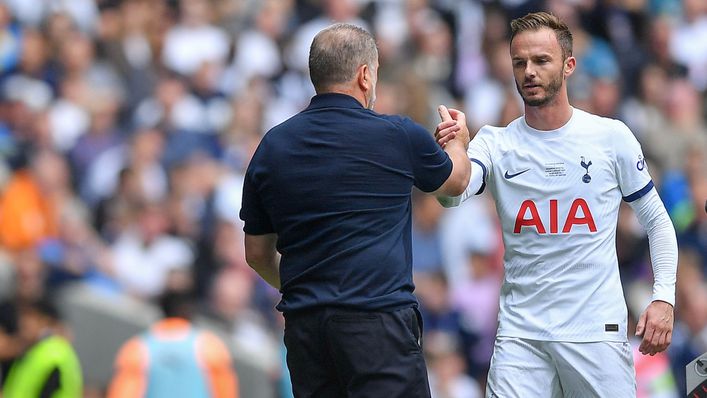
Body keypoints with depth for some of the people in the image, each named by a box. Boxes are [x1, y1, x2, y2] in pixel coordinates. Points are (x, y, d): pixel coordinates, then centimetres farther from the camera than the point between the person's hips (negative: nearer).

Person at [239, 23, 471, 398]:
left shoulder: (272, 146, 7)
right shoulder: (396, 136, -4)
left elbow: (257, 253, 15)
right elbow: (455, 180, 18)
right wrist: (459, 141, 41)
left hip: (303, 325, 5)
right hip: (378, 322, -5)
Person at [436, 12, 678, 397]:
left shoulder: (611, 137, 0)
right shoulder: (497, 144, 0)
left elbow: (656, 220, 9)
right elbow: (452, 195, -19)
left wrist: (664, 297, -2)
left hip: (597, 330, 0)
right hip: (520, 333, 0)